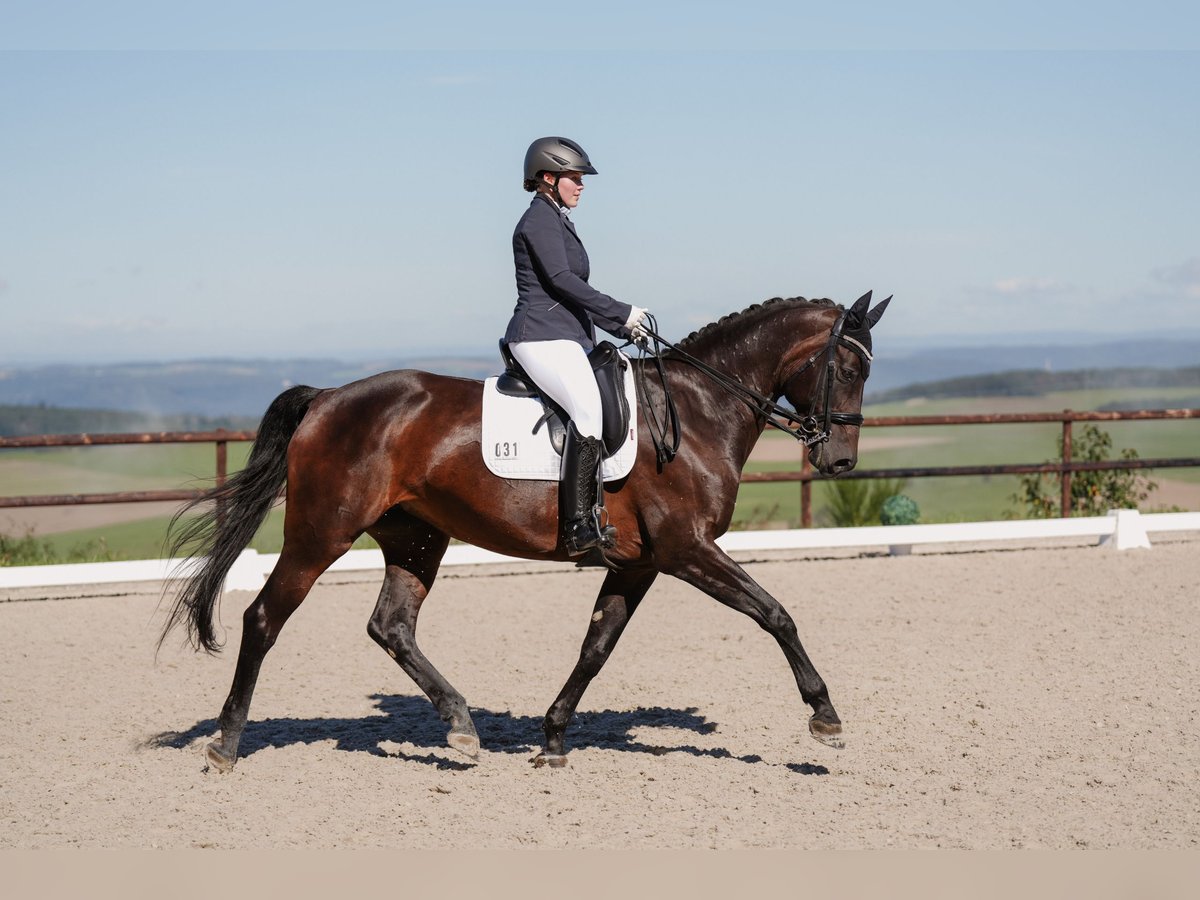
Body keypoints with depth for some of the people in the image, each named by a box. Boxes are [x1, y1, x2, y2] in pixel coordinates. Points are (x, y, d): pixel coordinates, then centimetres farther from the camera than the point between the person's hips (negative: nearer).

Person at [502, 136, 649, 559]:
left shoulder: (557, 222, 24)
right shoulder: (540, 220, -6)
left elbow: (575, 294, 26)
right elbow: (561, 279, -18)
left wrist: (622, 328, 18)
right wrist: (621, 314, -16)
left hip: (563, 340, 11)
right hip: (543, 337, -11)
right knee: (590, 410, -28)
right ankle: (578, 524, -34)